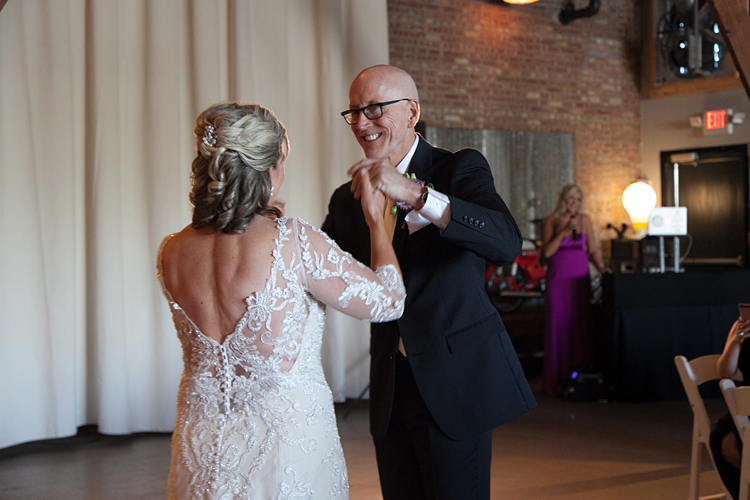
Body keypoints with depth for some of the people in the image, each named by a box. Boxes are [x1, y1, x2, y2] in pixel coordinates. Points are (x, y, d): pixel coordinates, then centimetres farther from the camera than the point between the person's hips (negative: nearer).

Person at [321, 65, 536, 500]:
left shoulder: (460, 169, -5)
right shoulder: (348, 199, 11)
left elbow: (508, 242, -24)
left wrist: (414, 194, -34)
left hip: (455, 384, -5)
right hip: (391, 390, 5)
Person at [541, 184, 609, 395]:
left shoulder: (584, 220, 10)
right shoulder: (551, 221, 3)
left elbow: (593, 250, 12)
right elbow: (547, 251, -7)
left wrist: (601, 266, -4)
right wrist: (564, 232, -15)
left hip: (580, 279, 3)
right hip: (557, 279, -2)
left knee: (581, 324, -3)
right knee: (558, 324, -4)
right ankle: (556, 381, 0)